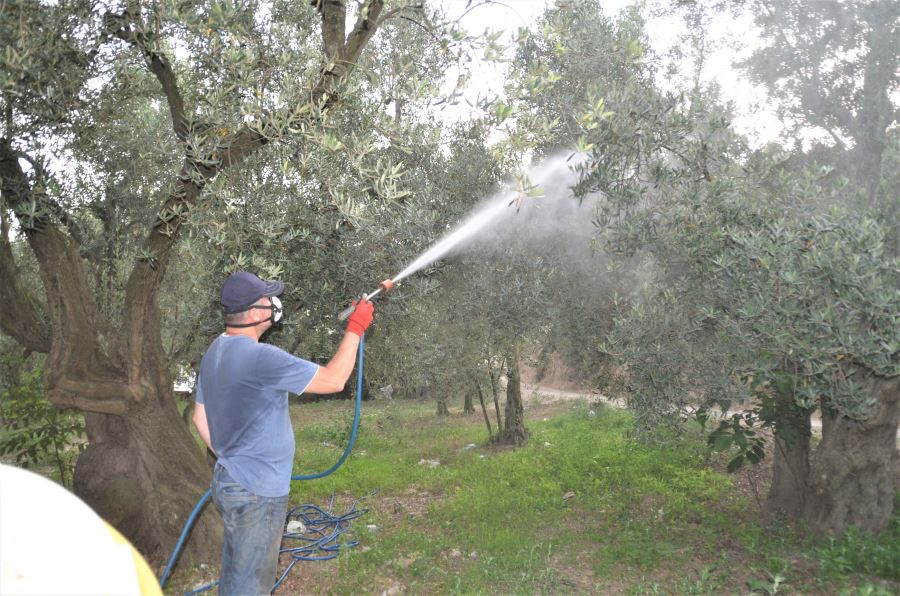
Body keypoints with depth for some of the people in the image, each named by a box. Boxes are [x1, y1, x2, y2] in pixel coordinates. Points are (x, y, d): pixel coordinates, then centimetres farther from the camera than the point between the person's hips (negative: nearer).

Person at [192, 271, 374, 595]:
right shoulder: (259, 357, -27)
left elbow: (200, 417, 14)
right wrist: (355, 329, -13)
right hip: (256, 493, -9)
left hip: (229, 481, 9)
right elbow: (333, 380, -22)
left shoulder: (215, 352, 4)